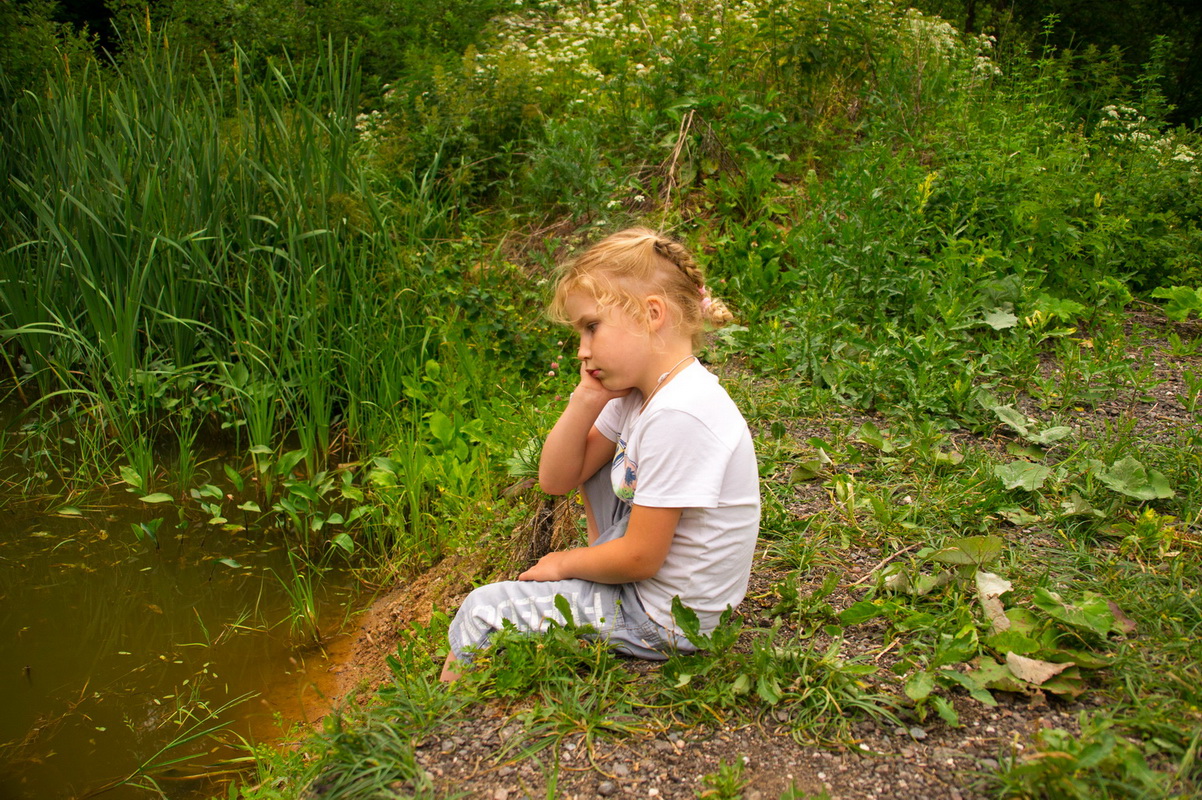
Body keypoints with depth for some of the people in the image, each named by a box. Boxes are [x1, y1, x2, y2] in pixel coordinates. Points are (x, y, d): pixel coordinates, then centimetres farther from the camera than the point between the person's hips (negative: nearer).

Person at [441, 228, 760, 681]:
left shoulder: (679, 415, -30)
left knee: (483, 611, -3)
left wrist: (564, 564, -6)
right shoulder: (640, 388, -1)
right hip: (649, 566, 9)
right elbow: (556, 480, 3)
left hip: (669, 620, -9)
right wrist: (587, 399, -12)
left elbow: (640, 558, -24)